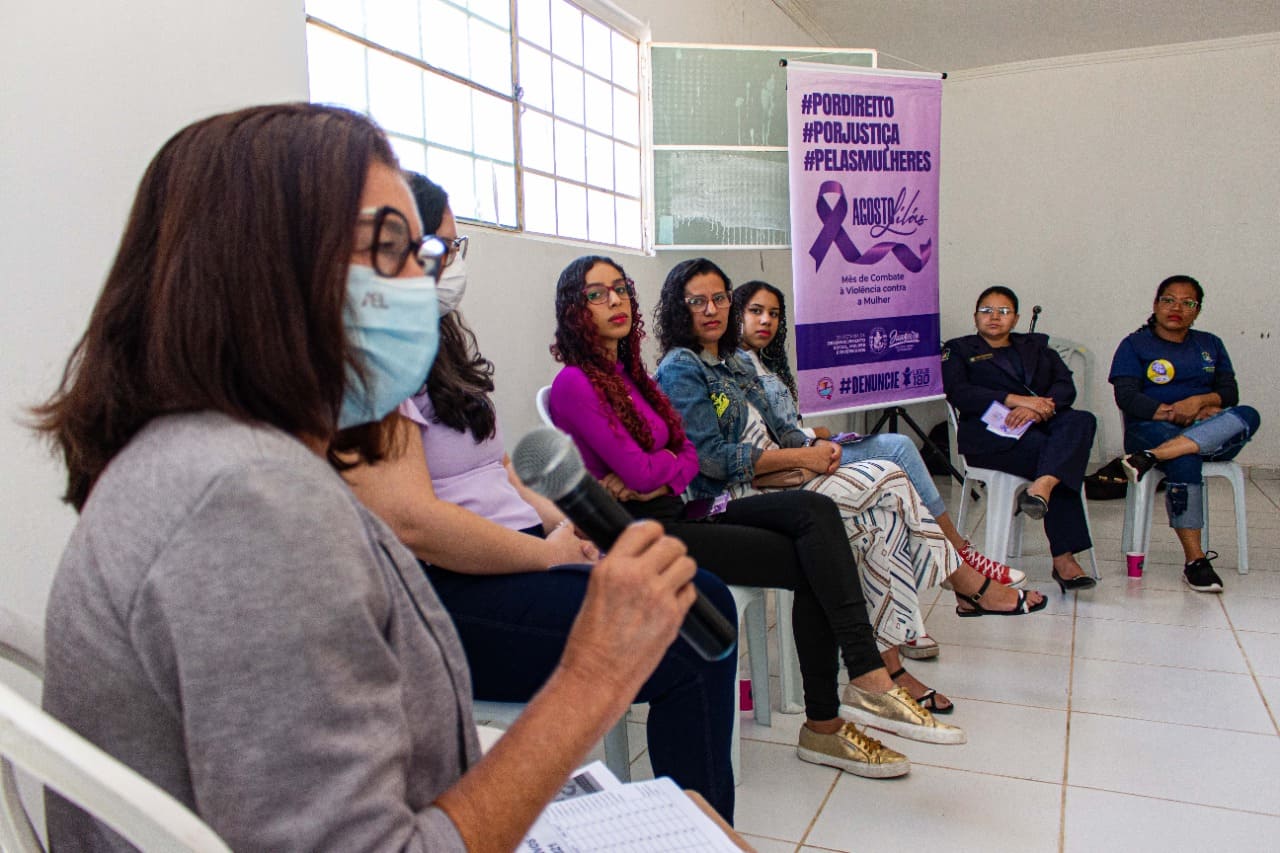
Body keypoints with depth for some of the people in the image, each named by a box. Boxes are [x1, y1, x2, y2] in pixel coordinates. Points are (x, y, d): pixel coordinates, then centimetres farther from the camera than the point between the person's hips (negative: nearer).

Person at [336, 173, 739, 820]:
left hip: (515, 556, 10)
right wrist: (550, 553, -13)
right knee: (687, 649, -20)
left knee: (704, 596, -4)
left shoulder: (438, 345, 20)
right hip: (446, 595, -10)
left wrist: (566, 524, 3)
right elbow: (411, 523, -23)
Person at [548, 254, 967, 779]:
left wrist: (657, 477, -11)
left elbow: (690, 456, 10)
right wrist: (673, 458, 4)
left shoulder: (631, 373, 17)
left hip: (673, 511, 8)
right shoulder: (574, 385, -10)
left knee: (814, 511, -15)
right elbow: (640, 471, -17)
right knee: (813, 565, -15)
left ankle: (867, 682, -17)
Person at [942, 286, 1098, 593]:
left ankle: (1042, 486, -52)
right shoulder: (958, 349, 19)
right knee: (1058, 458, -31)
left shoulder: (1035, 346, 29)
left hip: (1043, 424, 4)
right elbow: (958, 393, -2)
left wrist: (1038, 408, -14)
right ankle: (1063, 557, -34)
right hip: (990, 432, -3)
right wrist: (1014, 399, -16)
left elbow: (1065, 386, 11)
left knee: (1082, 420, -31)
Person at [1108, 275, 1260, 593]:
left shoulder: (1211, 345, 22)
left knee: (1248, 416, -29)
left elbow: (1230, 392, 10)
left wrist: (1200, 402, -13)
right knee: (1184, 461, -37)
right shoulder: (1134, 345, 10)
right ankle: (1195, 560, -33)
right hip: (1152, 430, -4)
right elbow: (1127, 397, -4)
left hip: (1214, 438, 4)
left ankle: (1147, 459, -43)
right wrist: (1174, 412, -16)